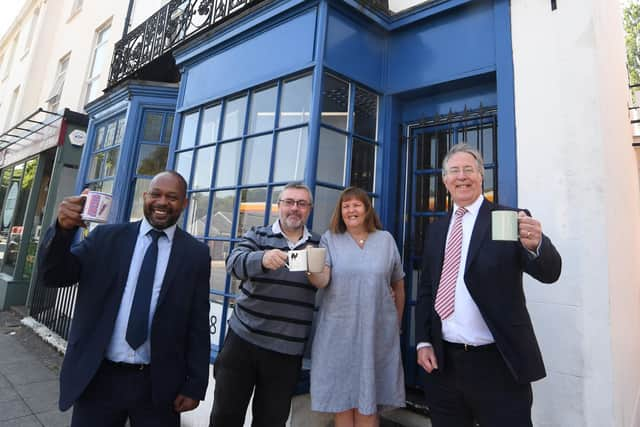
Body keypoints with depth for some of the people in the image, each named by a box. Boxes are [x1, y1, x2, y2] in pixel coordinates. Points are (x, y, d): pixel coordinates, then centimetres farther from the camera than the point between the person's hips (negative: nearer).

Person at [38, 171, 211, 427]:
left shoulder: (196, 253, -5)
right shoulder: (106, 237, 1)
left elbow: (198, 325, -3)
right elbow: (52, 276, -2)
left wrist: (195, 385, -3)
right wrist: (63, 229, -20)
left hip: (158, 385, 0)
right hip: (98, 378, 1)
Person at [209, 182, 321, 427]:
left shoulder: (318, 245, 5)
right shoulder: (257, 236, 1)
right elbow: (235, 263, -17)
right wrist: (263, 258, -36)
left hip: (288, 350, 1)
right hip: (243, 340, 0)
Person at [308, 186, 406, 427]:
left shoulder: (386, 239, 5)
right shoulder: (330, 239, 2)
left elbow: (399, 284, 13)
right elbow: (322, 280, -11)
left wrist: (397, 323, 16)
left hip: (377, 332, 1)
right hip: (338, 331, 0)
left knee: (367, 406, 10)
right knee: (341, 402, 10)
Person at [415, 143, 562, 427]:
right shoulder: (436, 229, 7)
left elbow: (549, 272, -16)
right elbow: (425, 289, 9)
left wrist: (535, 245, -36)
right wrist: (423, 341, 3)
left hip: (499, 364, -4)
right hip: (443, 362, 4)